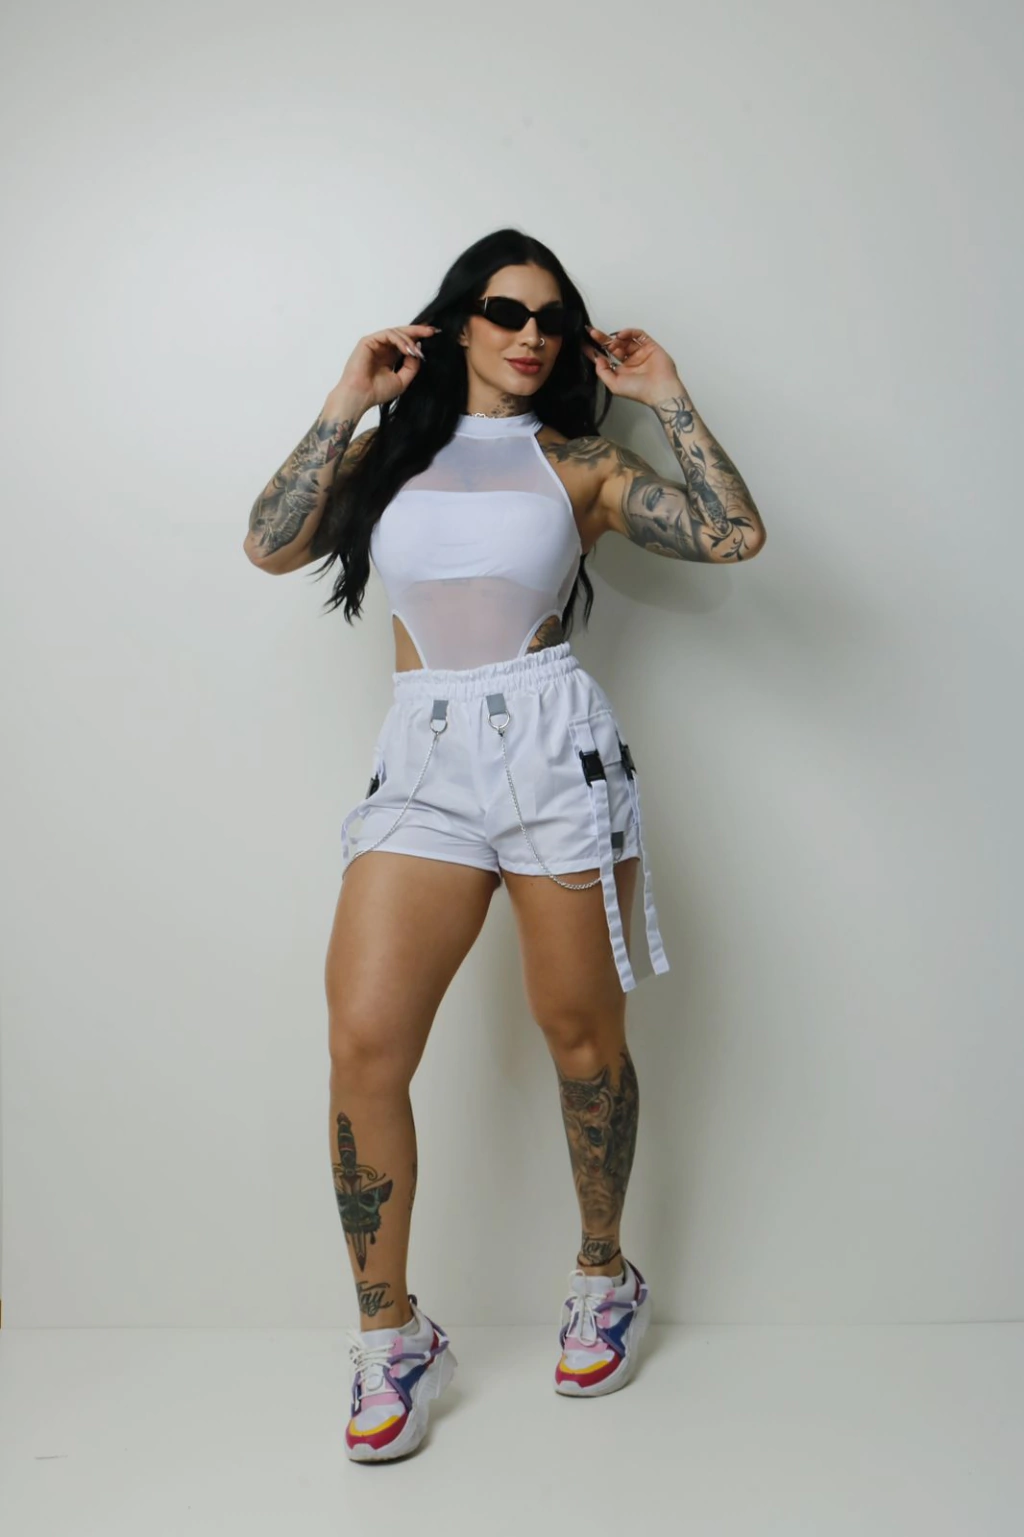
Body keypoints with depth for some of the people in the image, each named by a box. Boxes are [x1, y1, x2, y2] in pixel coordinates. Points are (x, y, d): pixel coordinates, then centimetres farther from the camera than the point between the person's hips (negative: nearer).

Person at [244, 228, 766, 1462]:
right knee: (362, 1046, -10)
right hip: (419, 763, 1)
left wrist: (670, 402, 2)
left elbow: (734, 536, -1)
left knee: (581, 1035, 8)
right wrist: (345, 406, -1)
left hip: (553, 750, -1)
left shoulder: (578, 463, 10)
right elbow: (270, 545, -1)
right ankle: (391, 1338, 8)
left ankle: (605, 1278, 31)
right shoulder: (390, 451, 15)